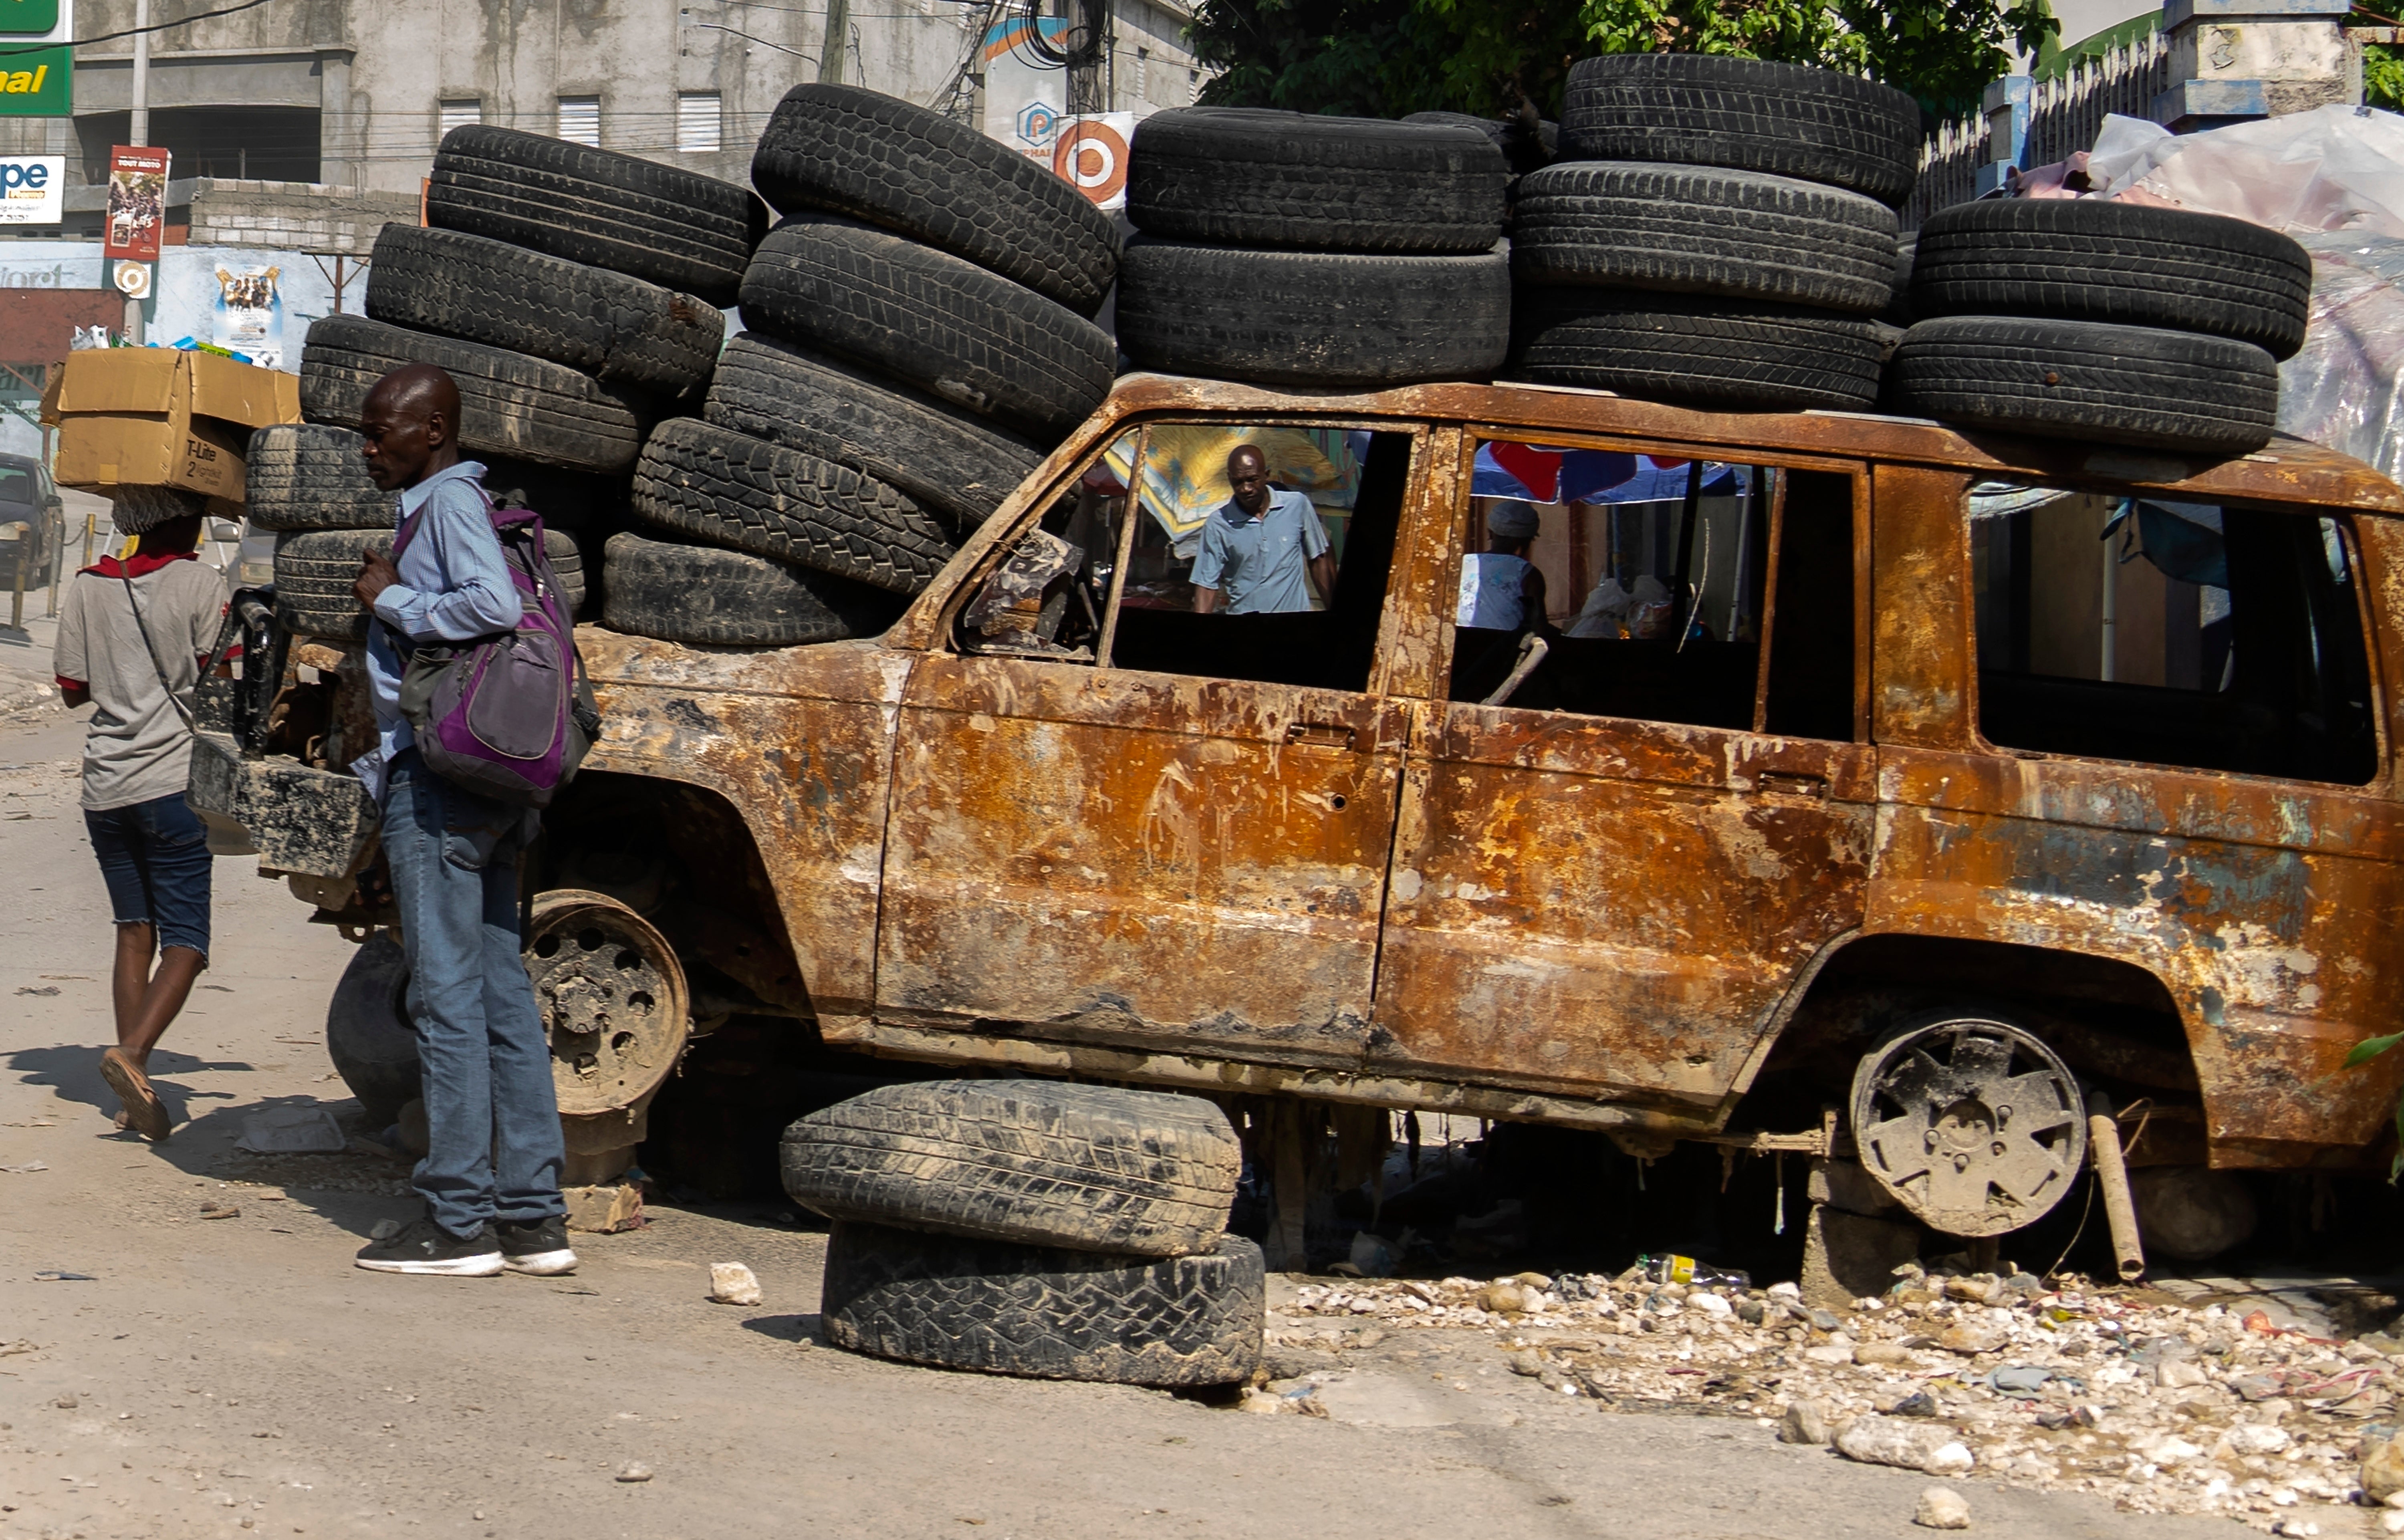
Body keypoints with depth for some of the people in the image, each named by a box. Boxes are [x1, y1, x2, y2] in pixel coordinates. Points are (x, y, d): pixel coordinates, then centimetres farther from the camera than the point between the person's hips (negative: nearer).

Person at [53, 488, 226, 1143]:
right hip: (173, 781, -5)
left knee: (134, 931, 12)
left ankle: (135, 1096, 6)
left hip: (105, 787, 5)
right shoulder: (199, 584, -5)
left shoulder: (89, 587, 8)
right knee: (185, 941, -2)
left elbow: (73, 688, 11)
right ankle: (132, 1051, -24)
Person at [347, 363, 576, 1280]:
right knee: (501, 996, 8)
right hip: (491, 787, 10)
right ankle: (532, 1218, 10)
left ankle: (458, 1220, -5)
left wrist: (391, 599, -13)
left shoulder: (449, 501, -9)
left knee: (447, 996, -7)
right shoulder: (435, 505, 20)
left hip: (440, 776, -10)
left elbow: (495, 605, -25)